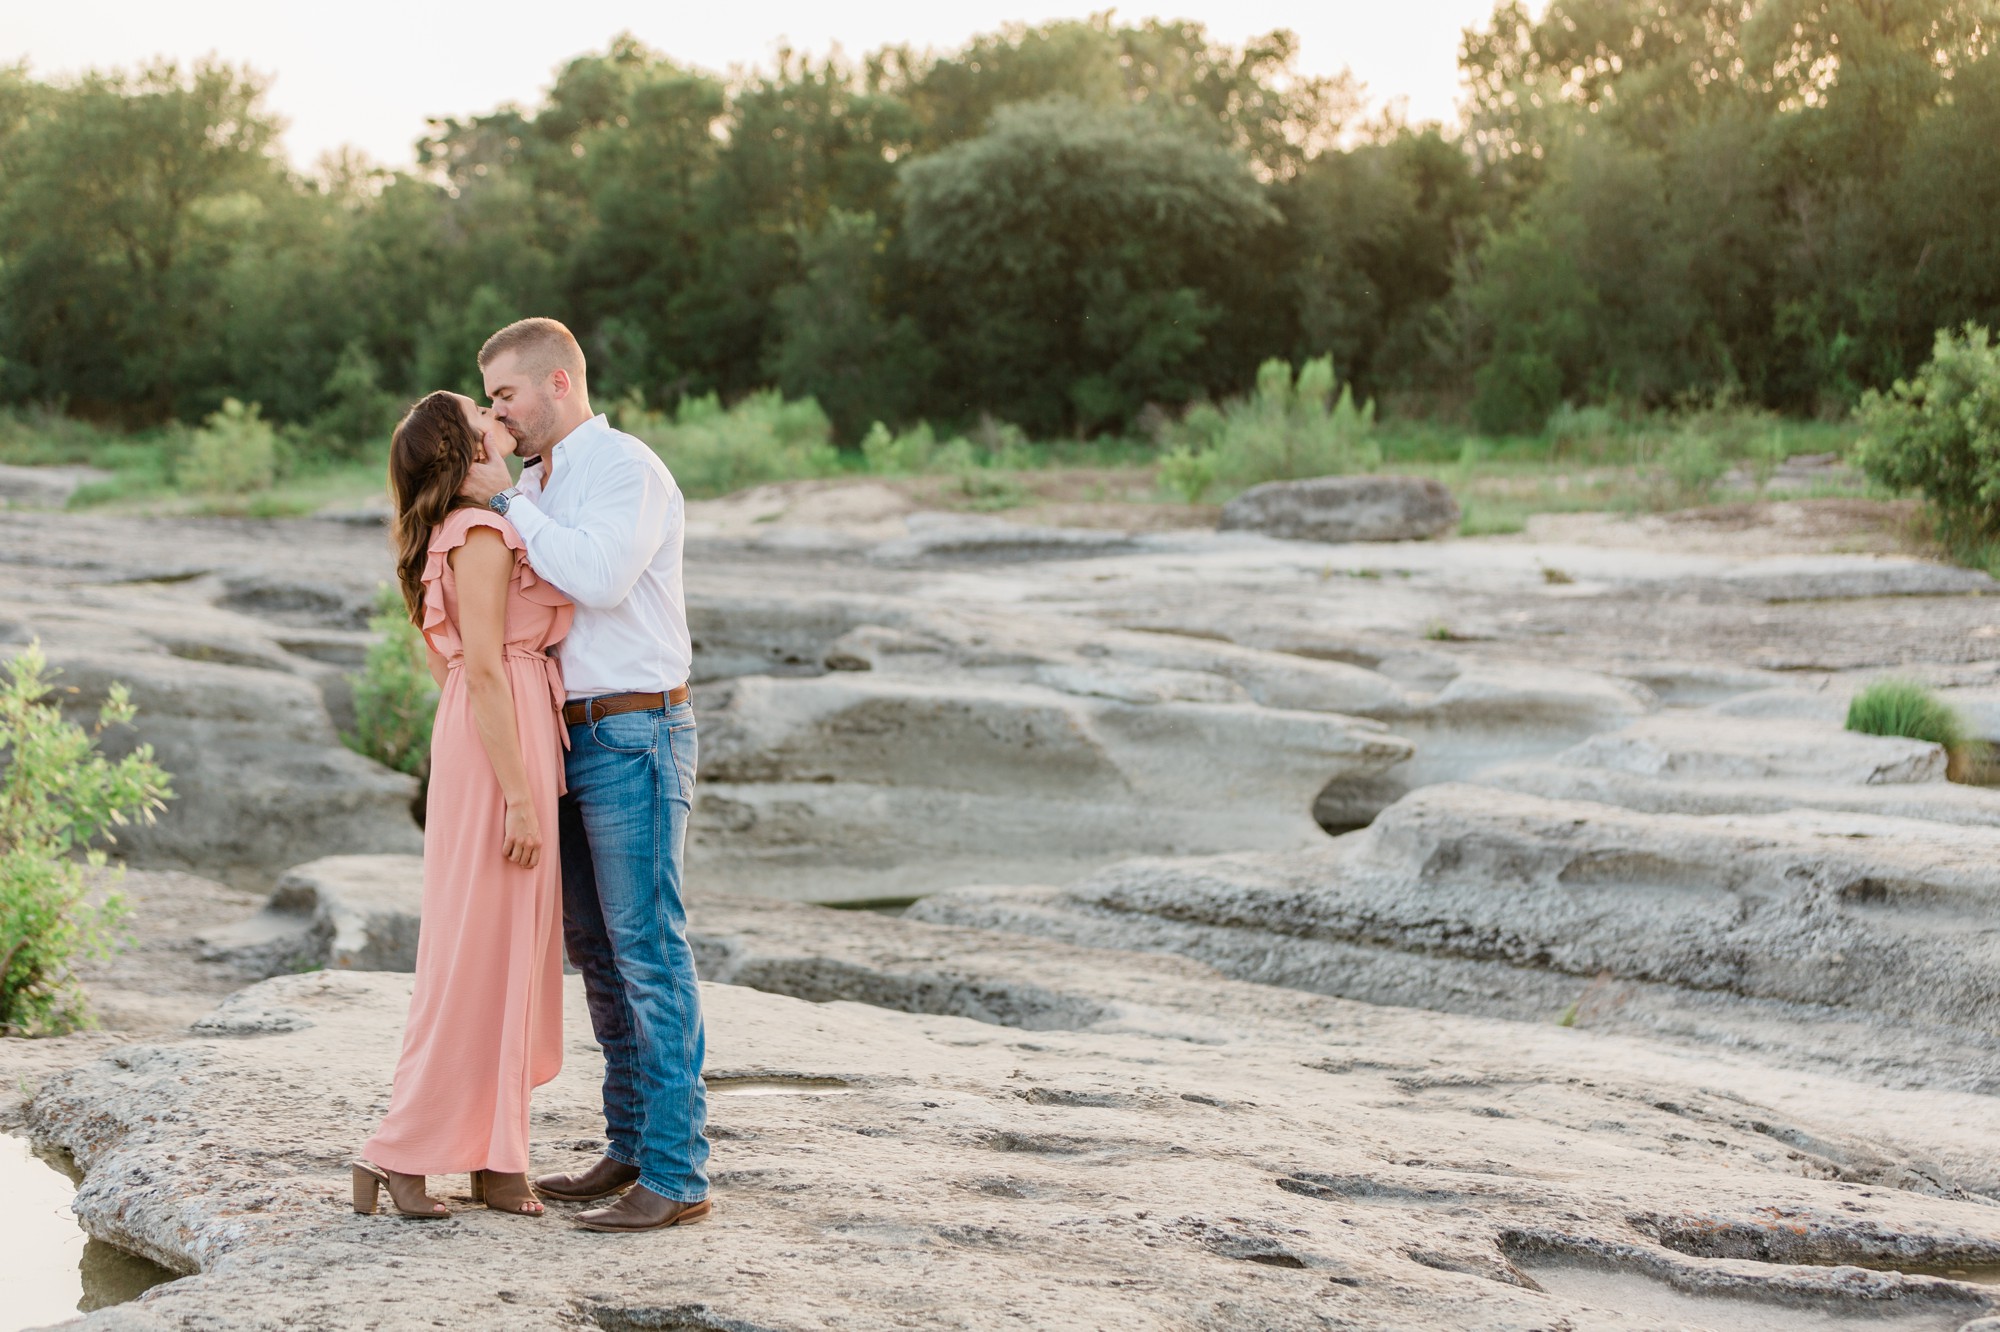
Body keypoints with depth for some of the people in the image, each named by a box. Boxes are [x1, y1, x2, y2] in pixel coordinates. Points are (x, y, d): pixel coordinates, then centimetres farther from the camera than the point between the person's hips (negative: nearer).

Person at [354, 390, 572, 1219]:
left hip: (516, 732, 10)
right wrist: (520, 796, -20)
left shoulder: (464, 535, 17)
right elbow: (482, 668, -19)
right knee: (475, 952, -6)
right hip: (499, 745, -10)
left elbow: (445, 665, 20)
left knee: (513, 952, 10)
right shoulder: (481, 533, -13)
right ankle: (399, 1154, 0)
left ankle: (496, 1156, 14)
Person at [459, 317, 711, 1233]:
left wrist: (504, 502, -19)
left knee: (648, 949, -10)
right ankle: (631, 1149, 20)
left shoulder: (628, 468, -11)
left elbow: (601, 577, -27)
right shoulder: (538, 487, 17)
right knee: (595, 949, 12)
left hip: (634, 735, -9)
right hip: (571, 740, 9)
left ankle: (676, 1175, -9)